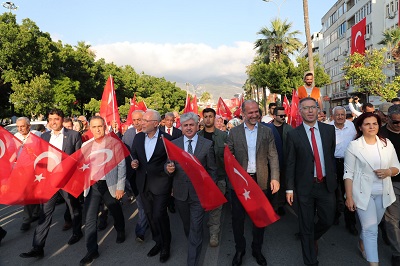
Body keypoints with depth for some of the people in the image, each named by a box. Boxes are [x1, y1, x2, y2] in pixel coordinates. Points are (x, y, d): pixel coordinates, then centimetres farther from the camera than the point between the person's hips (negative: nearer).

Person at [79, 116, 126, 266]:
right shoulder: (86, 145, 4)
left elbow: (121, 166, -6)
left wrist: (120, 187, -9)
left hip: (110, 185, -2)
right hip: (91, 186, 2)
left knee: (116, 213, 19)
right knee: (90, 219, 1)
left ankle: (120, 232, 47)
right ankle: (92, 251, 16)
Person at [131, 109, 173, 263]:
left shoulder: (166, 138, -11)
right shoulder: (138, 137, 3)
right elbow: (134, 155, 15)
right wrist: (134, 162, -5)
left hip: (160, 183, -5)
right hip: (143, 183, 5)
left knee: (159, 215, -1)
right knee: (150, 215, 15)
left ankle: (165, 246, 24)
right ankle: (158, 242, 37)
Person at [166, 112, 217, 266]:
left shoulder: (207, 144, -3)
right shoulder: (173, 144, 2)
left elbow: (212, 170, 0)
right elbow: (170, 166, 5)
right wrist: (169, 168, -18)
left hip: (199, 192, -3)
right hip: (180, 192, 3)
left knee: (196, 228, 0)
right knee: (187, 225, 21)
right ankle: (194, 245, 47)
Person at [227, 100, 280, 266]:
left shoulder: (267, 132, 2)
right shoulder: (234, 132, 1)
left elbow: (273, 156, -1)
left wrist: (275, 178, -10)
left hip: (260, 181, 1)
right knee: (237, 217, 10)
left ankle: (257, 250, 34)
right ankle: (239, 250, 32)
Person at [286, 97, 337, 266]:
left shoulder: (329, 130, 2)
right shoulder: (293, 134, -6)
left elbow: (332, 155, 8)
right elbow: (290, 163, -5)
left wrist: (334, 178, 7)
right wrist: (289, 188, -6)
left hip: (327, 184, 3)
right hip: (305, 186, -2)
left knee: (327, 221, 13)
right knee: (306, 225, 9)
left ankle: (313, 237, 46)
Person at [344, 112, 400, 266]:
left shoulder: (387, 144, 2)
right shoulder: (354, 146, -9)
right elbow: (348, 173, -8)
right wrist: (349, 197, -11)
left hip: (383, 193, 4)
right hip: (363, 193, -4)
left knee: (371, 225, 19)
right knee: (371, 228, -6)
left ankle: (362, 243, 47)